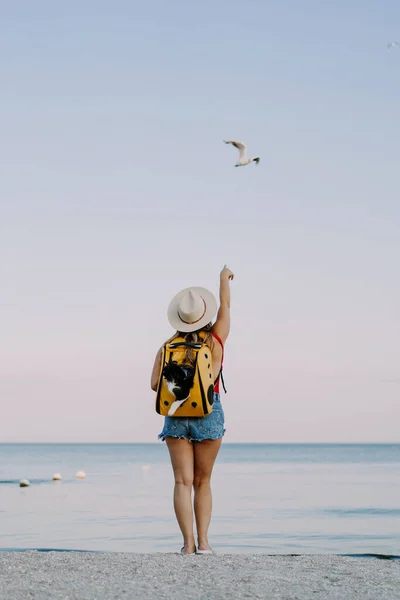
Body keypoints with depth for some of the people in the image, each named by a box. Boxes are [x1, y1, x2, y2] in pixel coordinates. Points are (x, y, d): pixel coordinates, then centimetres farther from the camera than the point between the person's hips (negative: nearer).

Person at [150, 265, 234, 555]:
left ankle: (188, 542, -10)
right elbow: (225, 306, 15)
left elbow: (155, 384, -4)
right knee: (203, 482, 10)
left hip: (176, 414, 1)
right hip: (209, 413, 0)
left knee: (183, 481, -1)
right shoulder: (216, 341, 0)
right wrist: (224, 278, 30)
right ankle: (203, 541, 1)